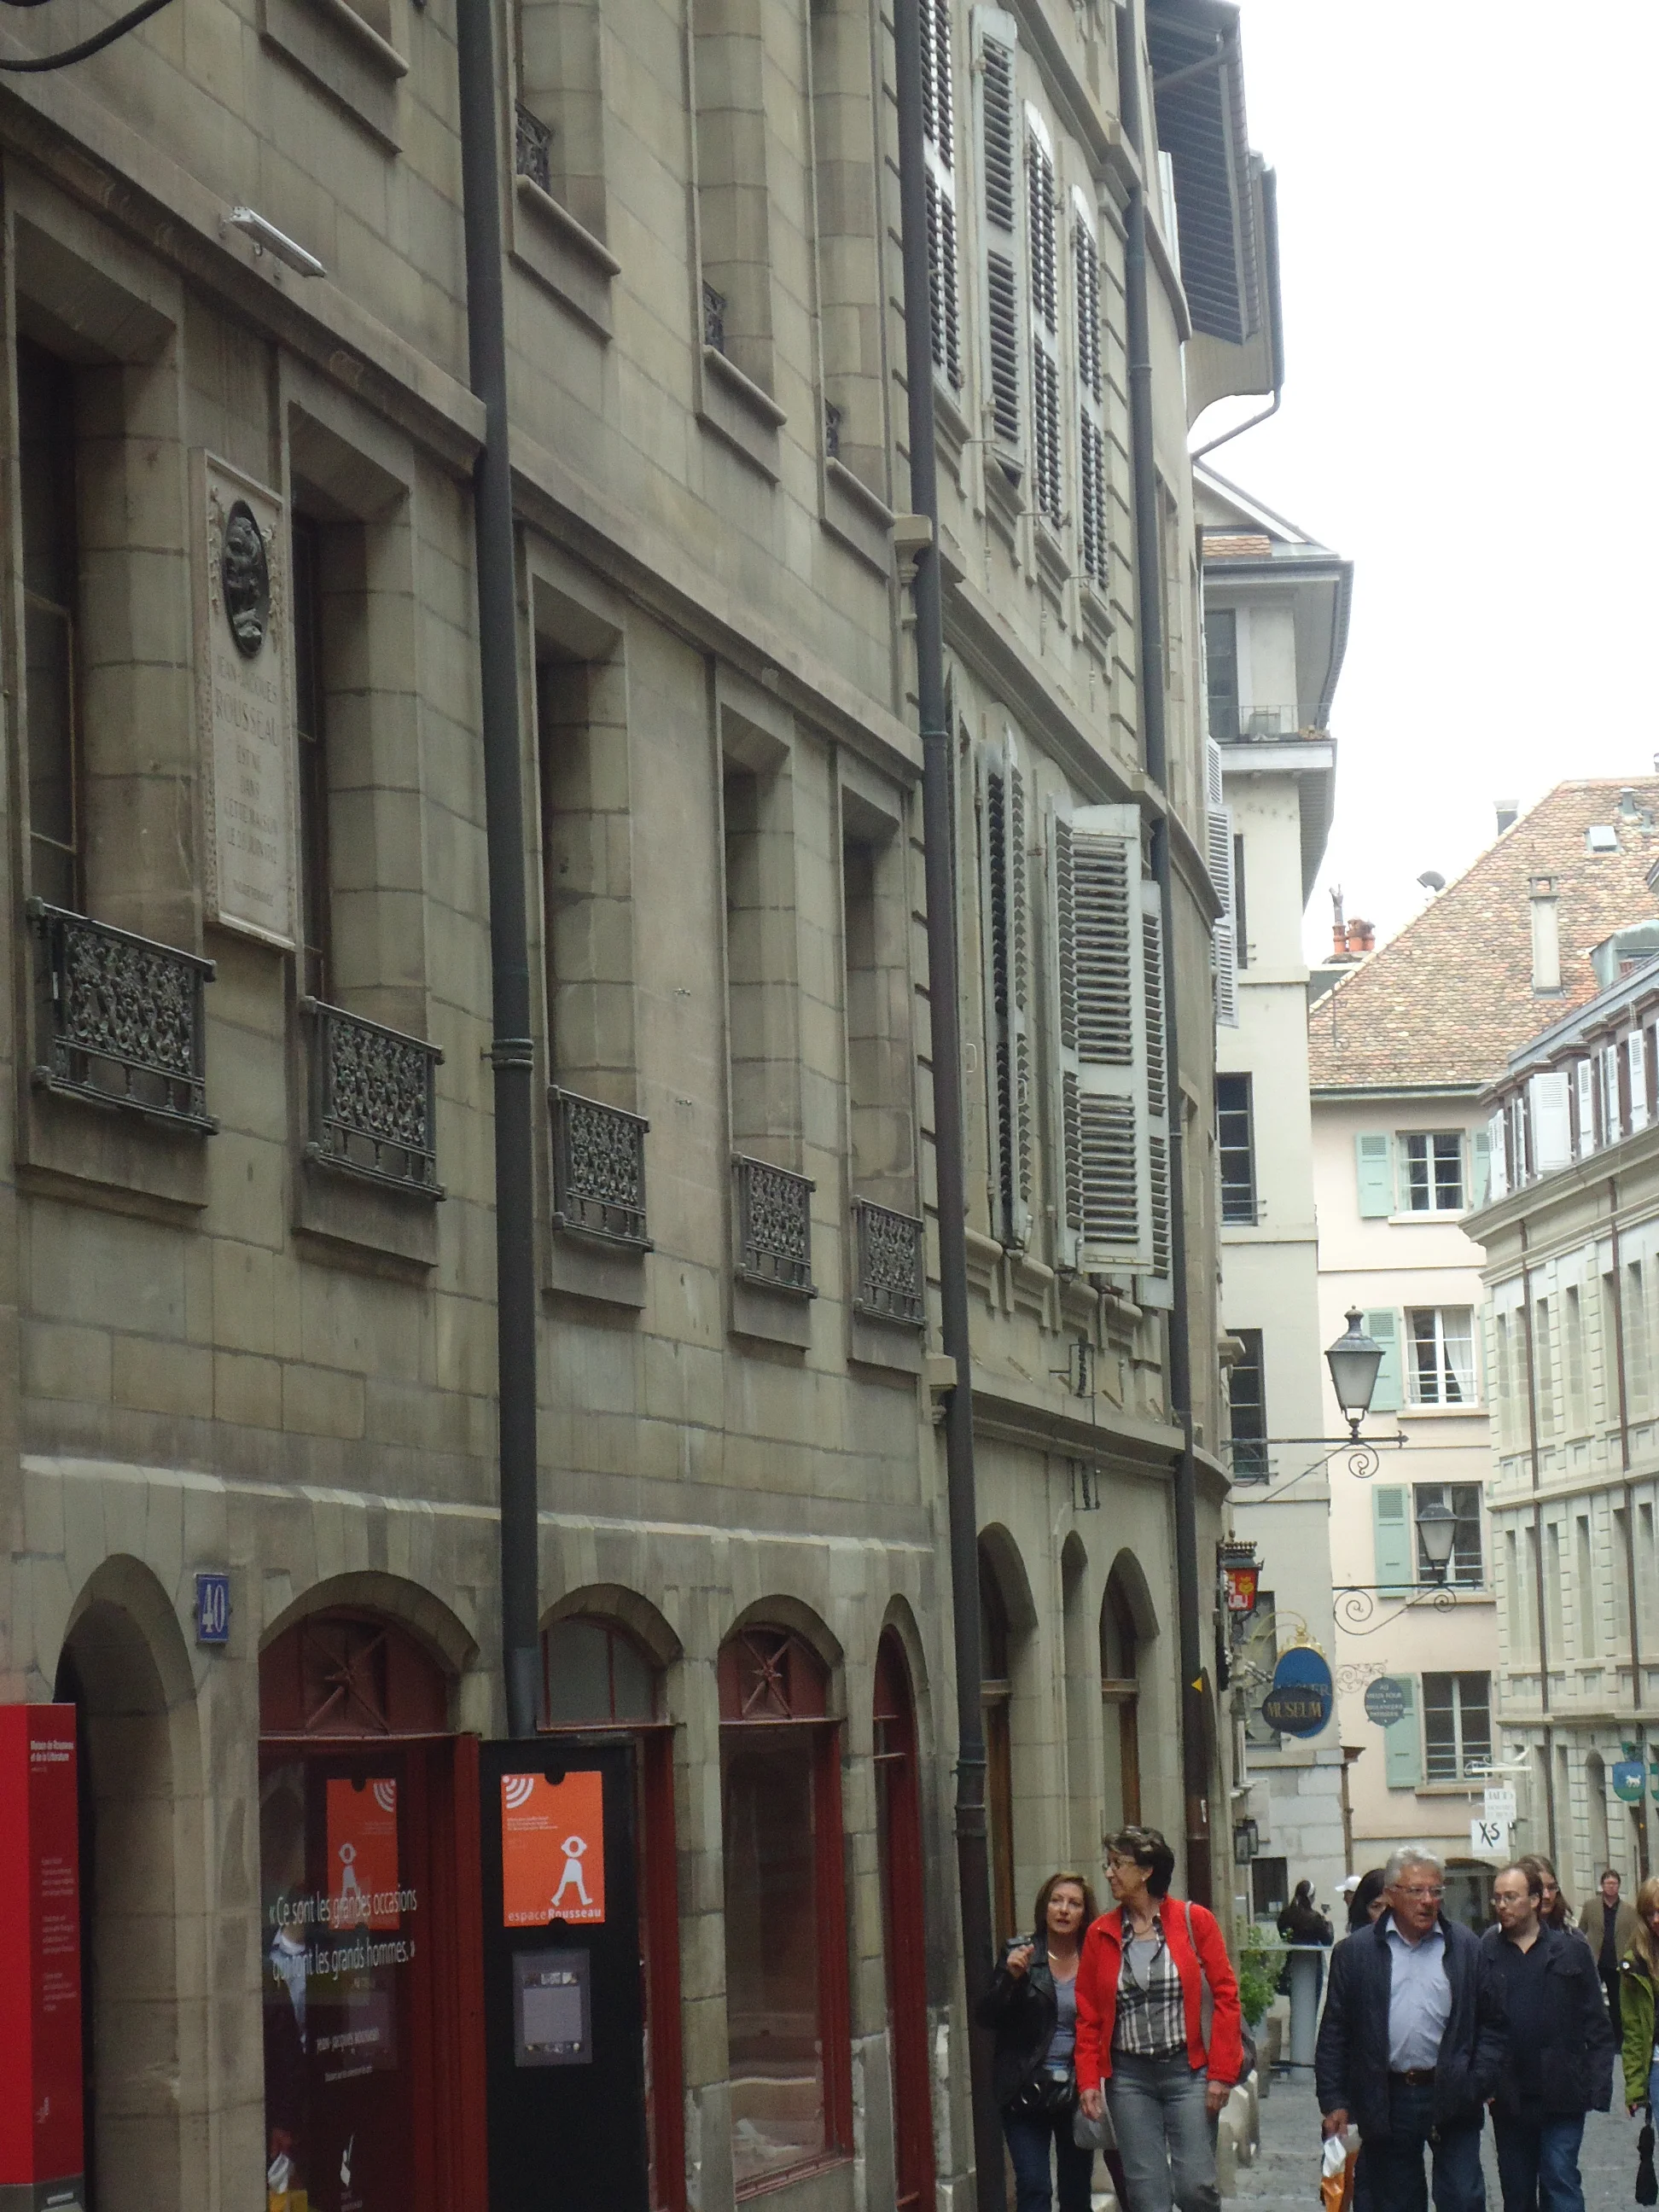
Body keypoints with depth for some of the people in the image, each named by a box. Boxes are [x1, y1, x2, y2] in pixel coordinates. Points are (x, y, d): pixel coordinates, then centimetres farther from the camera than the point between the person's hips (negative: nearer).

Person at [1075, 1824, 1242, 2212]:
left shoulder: (1194, 1921, -1)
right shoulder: (1100, 1934, 7)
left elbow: (1225, 1997, -3)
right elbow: (1088, 2015, 8)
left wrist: (1221, 2073, -8)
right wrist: (1088, 2080, -1)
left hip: (1188, 2071, -3)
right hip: (1129, 2075, 3)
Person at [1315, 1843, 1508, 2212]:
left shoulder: (1469, 1949, 5)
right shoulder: (1355, 1953, 4)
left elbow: (1493, 2024, 6)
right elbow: (1334, 2035, 4)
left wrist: (1479, 2085, -6)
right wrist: (1334, 2102, -2)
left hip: (1452, 2099, 0)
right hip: (1386, 2101, 0)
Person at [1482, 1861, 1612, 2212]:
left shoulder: (1571, 1951, 2)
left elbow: (1596, 2023, 2)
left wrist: (1598, 2082, -6)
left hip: (1561, 2094, -2)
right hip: (1509, 2099, 2)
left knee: (1561, 2182, -5)